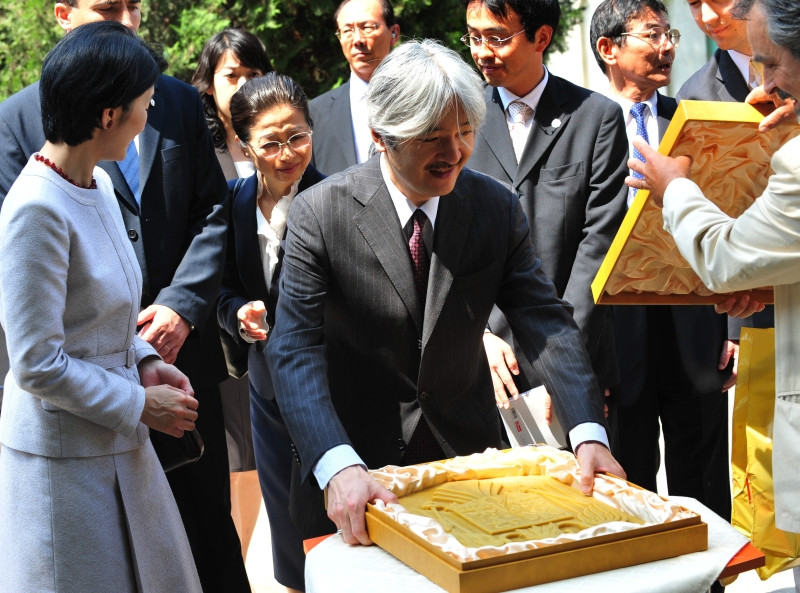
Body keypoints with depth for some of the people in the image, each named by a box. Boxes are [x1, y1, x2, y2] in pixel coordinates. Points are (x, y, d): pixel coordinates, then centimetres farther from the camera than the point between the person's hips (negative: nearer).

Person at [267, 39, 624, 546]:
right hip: (357, 461, -2)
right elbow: (296, 350, -21)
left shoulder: (498, 208, -6)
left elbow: (546, 320, -10)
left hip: (468, 452, 3)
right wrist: (337, 467, -36)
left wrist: (588, 432, -26)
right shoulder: (319, 214, -15)